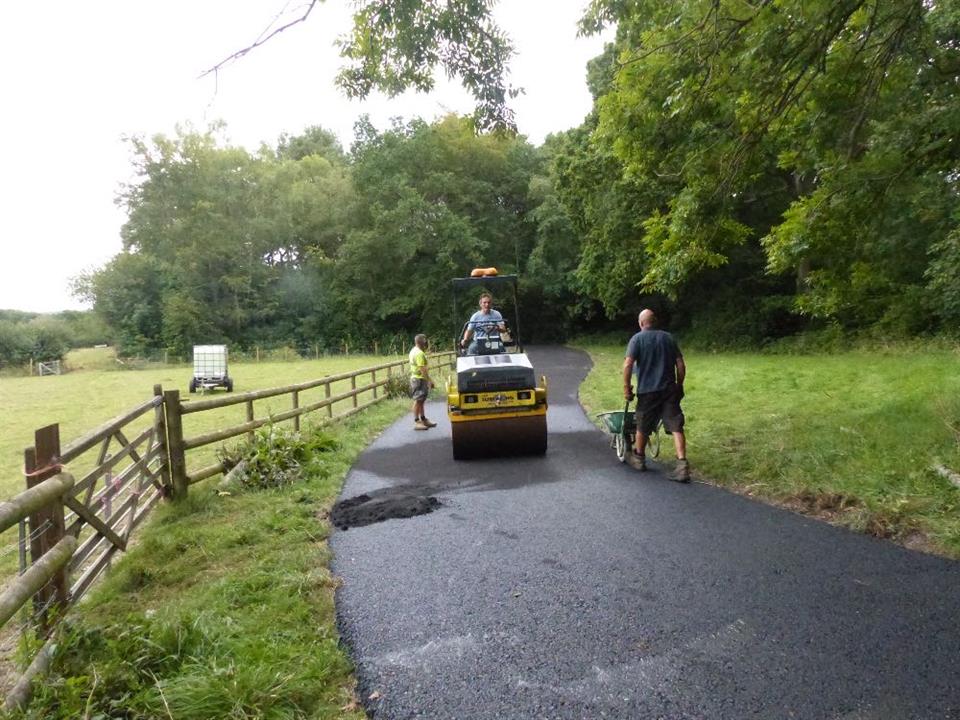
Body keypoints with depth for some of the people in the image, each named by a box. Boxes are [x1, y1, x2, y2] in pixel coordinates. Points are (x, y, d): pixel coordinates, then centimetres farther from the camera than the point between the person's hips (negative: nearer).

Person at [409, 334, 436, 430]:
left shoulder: (414, 351, 14)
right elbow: (422, 369, -24)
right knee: (418, 401, -7)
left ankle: (423, 420, 21)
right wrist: (429, 380, -22)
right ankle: (417, 422, -5)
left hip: (416, 378, 10)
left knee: (421, 401, 14)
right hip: (419, 379, -10)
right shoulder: (419, 353, -19)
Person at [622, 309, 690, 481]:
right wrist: (679, 386, 18)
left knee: (642, 427, 14)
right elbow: (680, 365, 8)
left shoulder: (637, 339, -2)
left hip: (647, 391, -2)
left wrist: (626, 388, -7)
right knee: (676, 426, -3)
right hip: (669, 389, 3)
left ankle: (639, 458, 31)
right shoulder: (668, 338, 10)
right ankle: (682, 463, -16)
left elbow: (628, 365, -13)